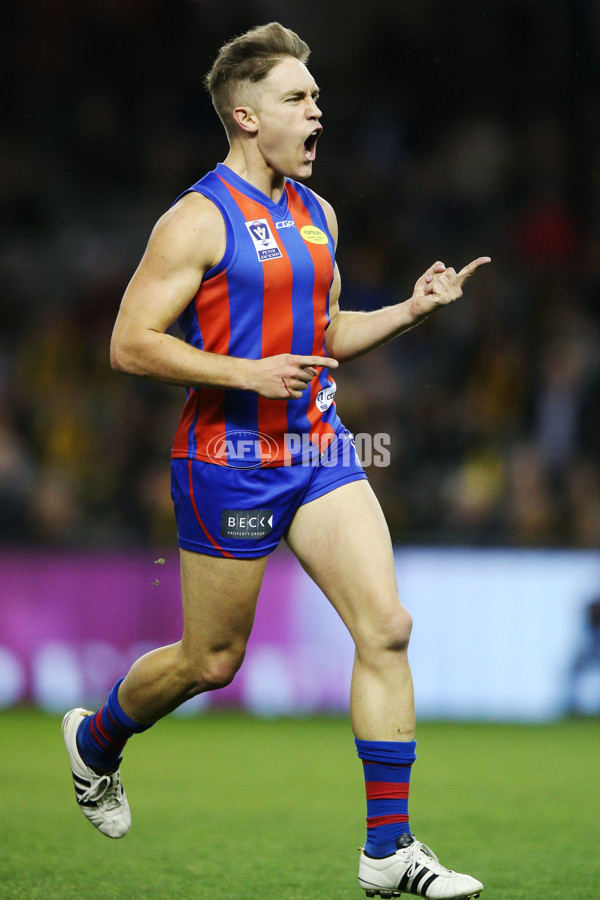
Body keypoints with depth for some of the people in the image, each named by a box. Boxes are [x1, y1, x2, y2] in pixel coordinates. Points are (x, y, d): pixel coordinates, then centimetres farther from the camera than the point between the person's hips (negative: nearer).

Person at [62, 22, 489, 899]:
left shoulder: (316, 215, 12)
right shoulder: (200, 219, -12)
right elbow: (131, 343, -14)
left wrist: (409, 310, 8)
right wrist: (247, 373, -21)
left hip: (319, 449, 6)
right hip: (231, 459, -6)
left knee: (387, 628, -8)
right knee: (212, 661, 6)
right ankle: (95, 737, 38)